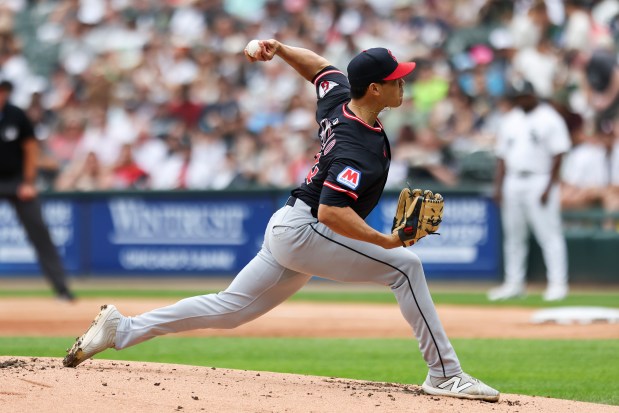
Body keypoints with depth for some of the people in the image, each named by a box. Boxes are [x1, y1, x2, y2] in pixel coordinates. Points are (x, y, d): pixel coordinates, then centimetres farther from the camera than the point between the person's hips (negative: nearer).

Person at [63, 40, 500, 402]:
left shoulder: (339, 100, 3)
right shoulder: (360, 146, -24)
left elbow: (317, 65, 24)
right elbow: (331, 211, -34)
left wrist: (279, 49, 10)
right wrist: (384, 240, -38)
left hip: (286, 230, 9)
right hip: (303, 229, -9)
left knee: (229, 309, 15)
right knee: (405, 265, -14)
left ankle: (122, 329, 14)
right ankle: (445, 374, -14)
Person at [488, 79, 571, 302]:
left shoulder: (549, 119, -4)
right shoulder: (509, 120, 15)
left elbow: (557, 156, -8)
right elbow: (502, 156, 16)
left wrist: (549, 187, -15)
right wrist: (498, 187, 8)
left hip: (539, 181, -6)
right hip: (512, 182, 6)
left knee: (549, 233, -9)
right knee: (513, 235, 8)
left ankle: (558, 283, -8)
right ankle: (514, 282, 14)